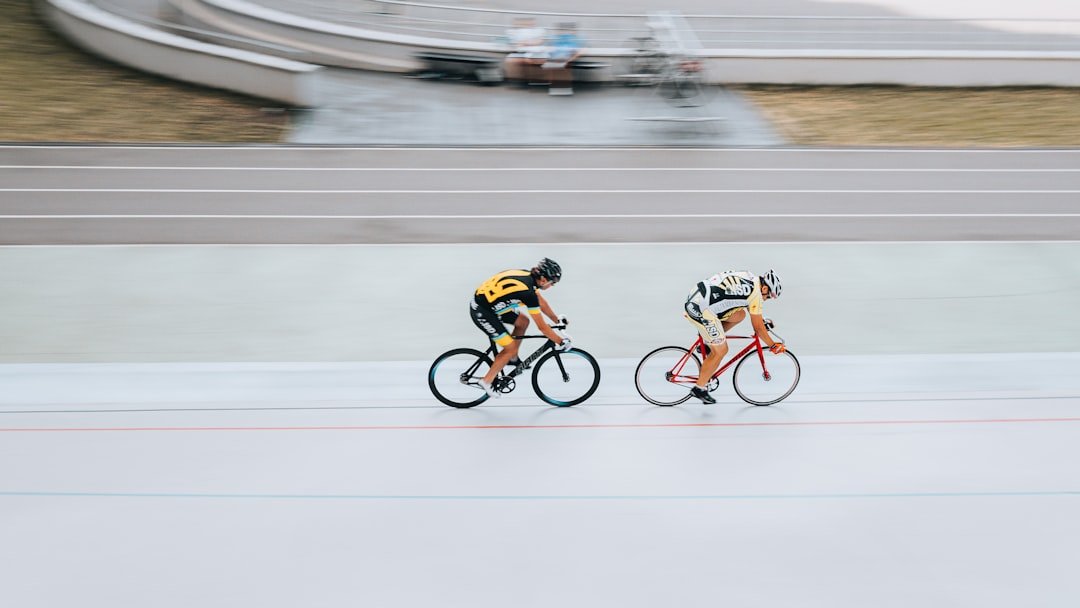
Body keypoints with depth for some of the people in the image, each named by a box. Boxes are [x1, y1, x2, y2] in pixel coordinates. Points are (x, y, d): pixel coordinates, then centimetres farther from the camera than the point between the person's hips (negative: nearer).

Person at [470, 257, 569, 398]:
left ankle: (512, 358, 26)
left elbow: (541, 302, 16)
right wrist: (561, 342, -8)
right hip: (481, 312, -9)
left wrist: (558, 319, 21)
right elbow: (541, 326, -19)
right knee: (511, 348, -4)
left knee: (523, 321, 13)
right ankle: (487, 381, 8)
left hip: (489, 304, 9)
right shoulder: (528, 292, -25)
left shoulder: (527, 276, 0)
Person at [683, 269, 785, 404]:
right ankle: (699, 389, 14)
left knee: (740, 315, 15)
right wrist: (774, 346, 11)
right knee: (720, 351, 4)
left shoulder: (747, 276, 17)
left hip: (694, 298, 9)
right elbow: (758, 327, 0)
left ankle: (707, 343, 20)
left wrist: (761, 320, 42)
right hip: (701, 310, -9)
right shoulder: (755, 292, -7)